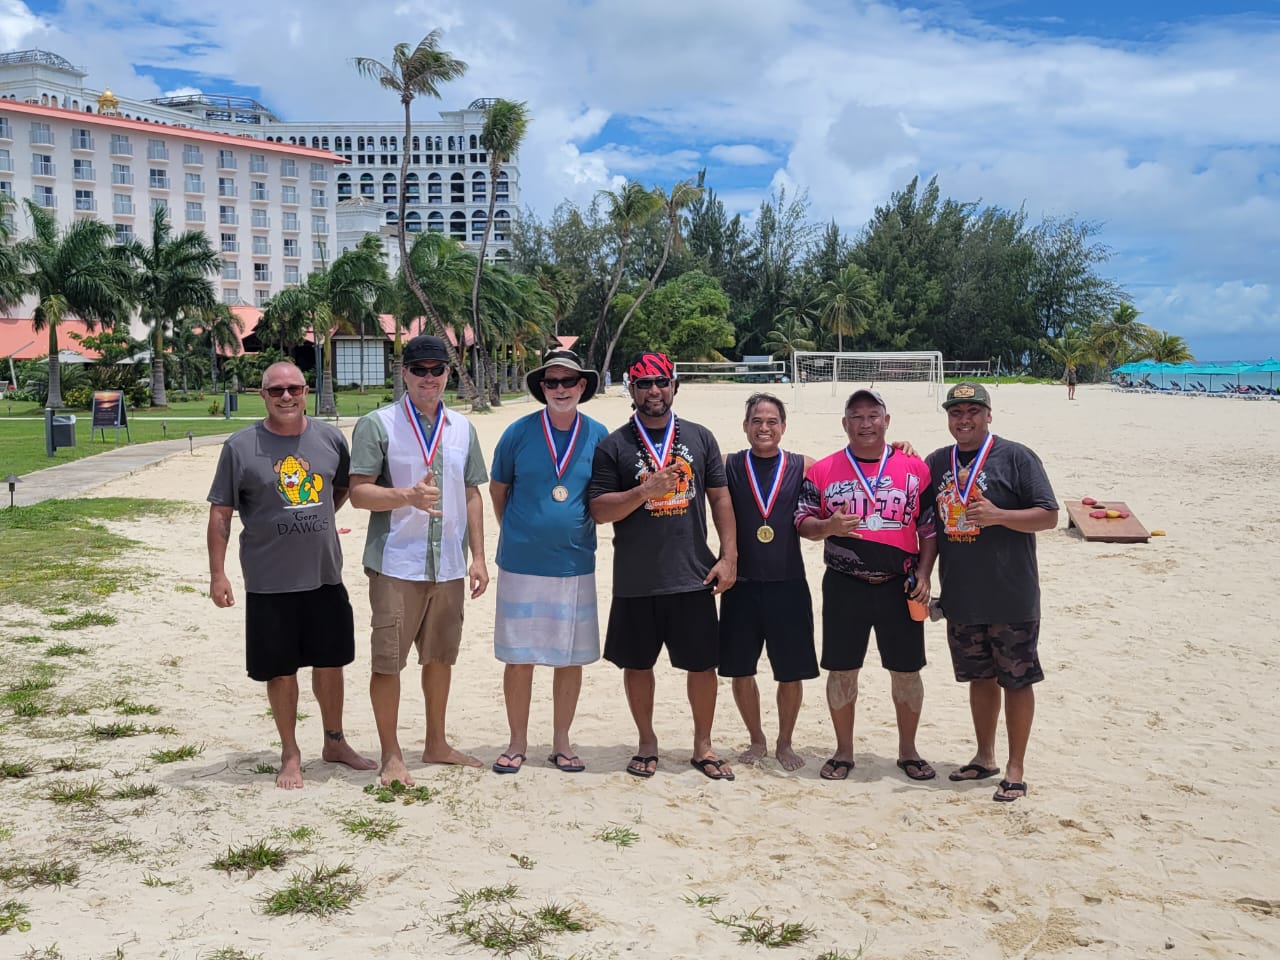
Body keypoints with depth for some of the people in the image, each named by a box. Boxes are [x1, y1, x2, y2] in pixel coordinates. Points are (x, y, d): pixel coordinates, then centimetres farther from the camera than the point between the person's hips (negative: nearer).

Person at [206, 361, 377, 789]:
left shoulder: (330, 438, 1)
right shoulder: (240, 446, -7)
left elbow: (344, 486, 20)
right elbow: (220, 514, -5)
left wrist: (317, 520, 10)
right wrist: (217, 574, -8)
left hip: (325, 576, 3)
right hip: (269, 582, -3)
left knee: (330, 661, 14)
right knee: (281, 670, 7)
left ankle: (335, 742, 32)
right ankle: (290, 754, 23)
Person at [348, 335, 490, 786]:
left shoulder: (462, 428, 10)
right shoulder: (377, 424, -5)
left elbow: (471, 495, 14)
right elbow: (358, 493, -9)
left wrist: (478, 556, 8)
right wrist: (409, 496, -26)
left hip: (448, 566, 5)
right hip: (395, 563, -5)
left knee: (441, 657, 15)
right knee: (388, 660, 1)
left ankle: (436, 744, 30)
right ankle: (391, 755, 15)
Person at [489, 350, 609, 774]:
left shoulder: (598, 435, 1)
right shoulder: (519, 432, -3)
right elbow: (497, 489, 9)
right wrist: (515, 535, 10)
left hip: (576, 564, 2)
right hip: (522, 565, -1)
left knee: (570, 658, 8)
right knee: (519, 657, 4)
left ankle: (561, 742, 22)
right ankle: (517, 742, 19)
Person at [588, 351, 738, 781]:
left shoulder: (699, 438, 7)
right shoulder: (613, 446, 0)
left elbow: (720, 498, 8)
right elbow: (599, 509, -5)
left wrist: (729, 555, 1)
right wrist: (644, 491, -19)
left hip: (693, 576, 1)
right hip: (635, 580, -1)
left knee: (702, 663, 6)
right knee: (637, 664, 10)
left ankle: (703, 746, 24)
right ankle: (647, 743, 28)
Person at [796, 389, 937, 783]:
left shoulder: (915, 468, 3)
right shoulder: (824, 470, 2)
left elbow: (930, 527, 6)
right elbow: (802, 521, 4)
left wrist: (923, 574, -4)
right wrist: (828, 526, -17)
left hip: (900, 586, 0)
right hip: (844, 586, 0)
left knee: (906, 670, 7)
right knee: (842, 670, 6)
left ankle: (908, 750, 24)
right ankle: (843, 751, 21)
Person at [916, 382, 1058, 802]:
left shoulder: (1016, 457, -8)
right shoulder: (936, 463, 8)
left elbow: (1048, 516, -11)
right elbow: (930, 526, 17)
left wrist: (997, 515, -24)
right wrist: (923, 575, 9)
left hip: (1011, 597, -5)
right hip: (960, 596, 5)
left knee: (1017, 681, 4)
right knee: (980, 677, 16)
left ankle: (1016, 768, 15)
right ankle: (984, 757, 30)